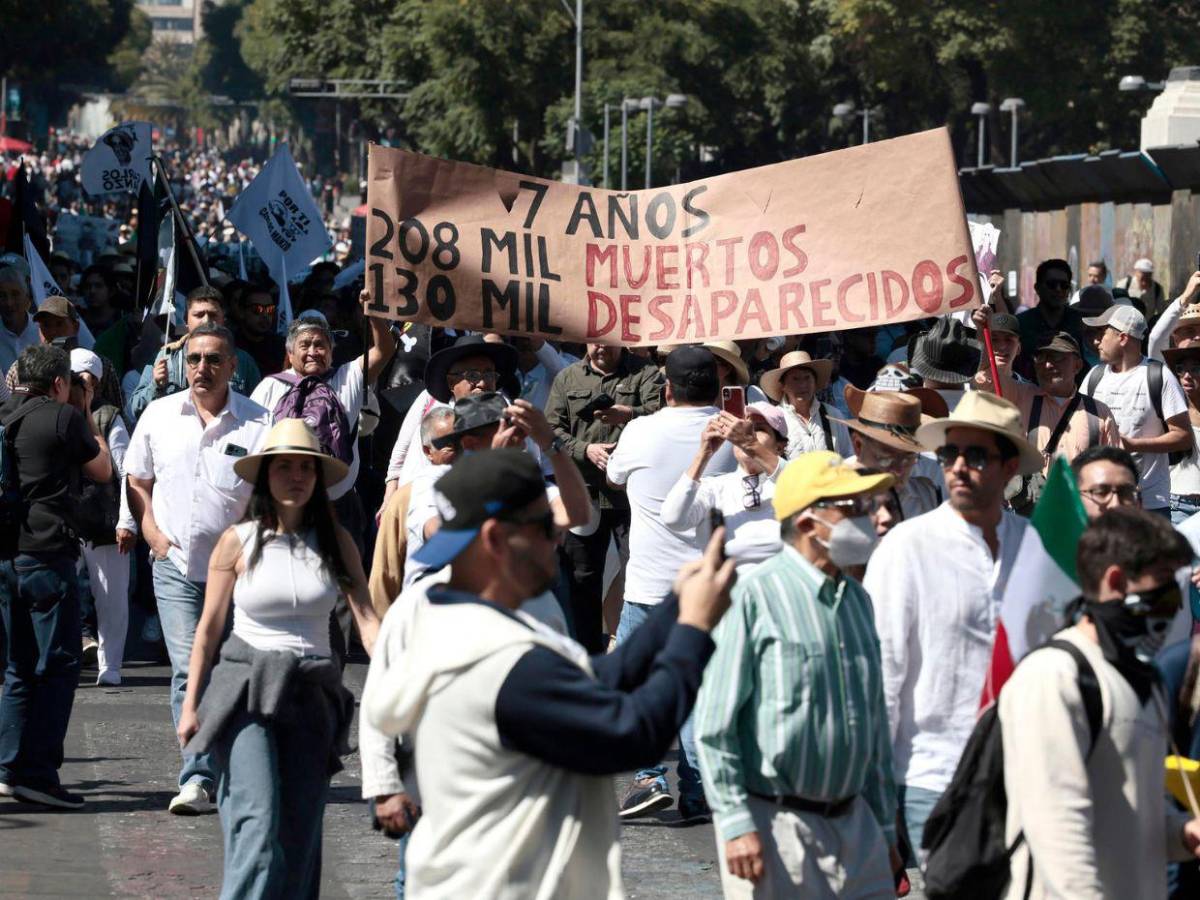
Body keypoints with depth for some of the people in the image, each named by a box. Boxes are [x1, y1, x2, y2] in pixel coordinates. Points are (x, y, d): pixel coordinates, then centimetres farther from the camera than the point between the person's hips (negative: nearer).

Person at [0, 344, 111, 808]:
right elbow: (102, 469, 7)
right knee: (58, 664, -3)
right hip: (48, 555, -7)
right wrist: (87, 415, 20)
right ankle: (37, 773, -9)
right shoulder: (64, 418, -7)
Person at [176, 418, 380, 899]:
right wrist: (190, 705, 1)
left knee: (299, 836, 3)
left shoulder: (335, 542, 6)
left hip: (312, 696, 3)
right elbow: (208, 630, 6)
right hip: (247, 689, -3)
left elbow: (366, 617, -3)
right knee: (258, 825, -17)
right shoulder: (238, 542, 2)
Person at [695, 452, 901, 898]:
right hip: (773, 825, -7)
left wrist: (885, 827, 20)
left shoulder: (857, 599, 14)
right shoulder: (753, 596, -10)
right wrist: (736, 823, -15)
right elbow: (714, 724, -11)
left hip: (853, 823, 7)